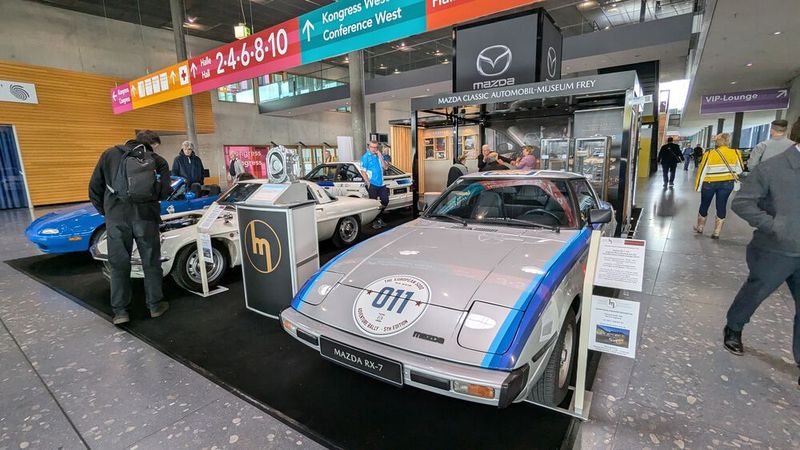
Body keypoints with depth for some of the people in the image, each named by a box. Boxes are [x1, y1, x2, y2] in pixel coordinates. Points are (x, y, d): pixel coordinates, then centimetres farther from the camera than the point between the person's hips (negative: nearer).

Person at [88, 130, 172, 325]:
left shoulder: (110, 154, 10)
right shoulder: (158, 161, 4)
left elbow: (94, 188, 8)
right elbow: (164, 192, -6)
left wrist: (105, 211, 18)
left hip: (116, 218, 2)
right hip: (145, 218, -1)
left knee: (119, 265, 11)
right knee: (151, 263, 11)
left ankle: (120, 311, 14)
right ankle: (155, 305, 20)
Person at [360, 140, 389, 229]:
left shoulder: (380, 156, 11)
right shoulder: (366, 157, -6)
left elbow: (385, 167, 2)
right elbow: (363, 172, -10)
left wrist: (380, 156, -7)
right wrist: (368, 182, -16)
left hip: (381, 184, 6)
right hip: (372, 184, -6)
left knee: (385, 201, 10)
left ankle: (379, 217, 28)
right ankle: (374, 221, 12)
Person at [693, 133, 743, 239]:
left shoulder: (709, 154, -12)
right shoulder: (735, 153, -6)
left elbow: (702, 171, -9)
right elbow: (739, 170, 2)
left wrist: (698, 186, -3)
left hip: (709, 183, -2)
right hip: (727, 184, 2)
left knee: (704, 205, 14)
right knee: (721, 206, 7)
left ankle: (700, 227, 28)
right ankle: (717, 232, 9)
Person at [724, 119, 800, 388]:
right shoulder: (771, 168, -14)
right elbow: (741, 203, -14)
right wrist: (774, 226, -22)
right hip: (775, 251, -4)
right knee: (754, 294, 14)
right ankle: (733, 330, 39)